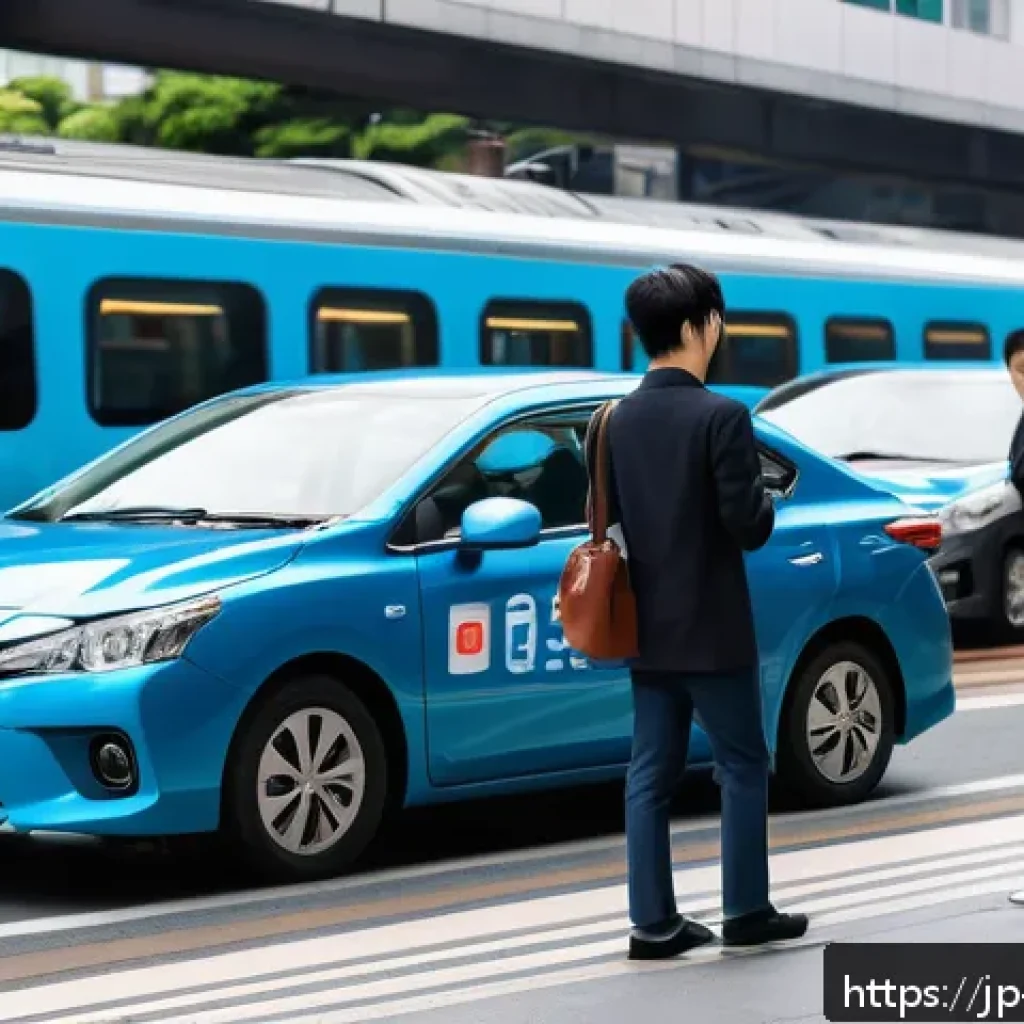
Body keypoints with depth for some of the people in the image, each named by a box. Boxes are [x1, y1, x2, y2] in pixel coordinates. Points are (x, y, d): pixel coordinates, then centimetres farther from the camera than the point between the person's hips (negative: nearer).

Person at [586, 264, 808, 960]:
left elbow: (608, 515, 10)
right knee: (743, 764, 7)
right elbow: (749, 527, -18)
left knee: (651, 773, 7)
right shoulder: (721, 416, -16)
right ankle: (746, 911, 11)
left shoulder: (617, 420, 4)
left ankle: (654, 923, 8)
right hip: (712, 628, -6)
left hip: (647, 626, 6)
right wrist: (767, 501, 3)